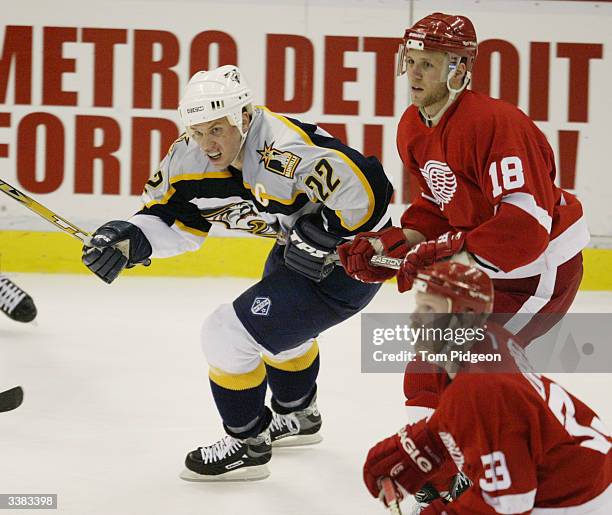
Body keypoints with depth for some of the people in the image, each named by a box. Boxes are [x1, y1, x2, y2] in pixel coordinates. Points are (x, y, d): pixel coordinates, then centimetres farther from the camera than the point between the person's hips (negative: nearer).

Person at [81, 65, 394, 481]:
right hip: (297, 245, 10)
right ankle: (298, 417, 60)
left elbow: (368, 191, -38)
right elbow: (174, 221, -1)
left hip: (352, 257, -10)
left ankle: (248, 445, 8)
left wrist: (317, 236, -29)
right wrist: (131, 237, -19)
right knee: (280, 323, 34)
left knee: (228, 334, -12)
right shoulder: (194, 156, -10)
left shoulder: (286, 156, -37)